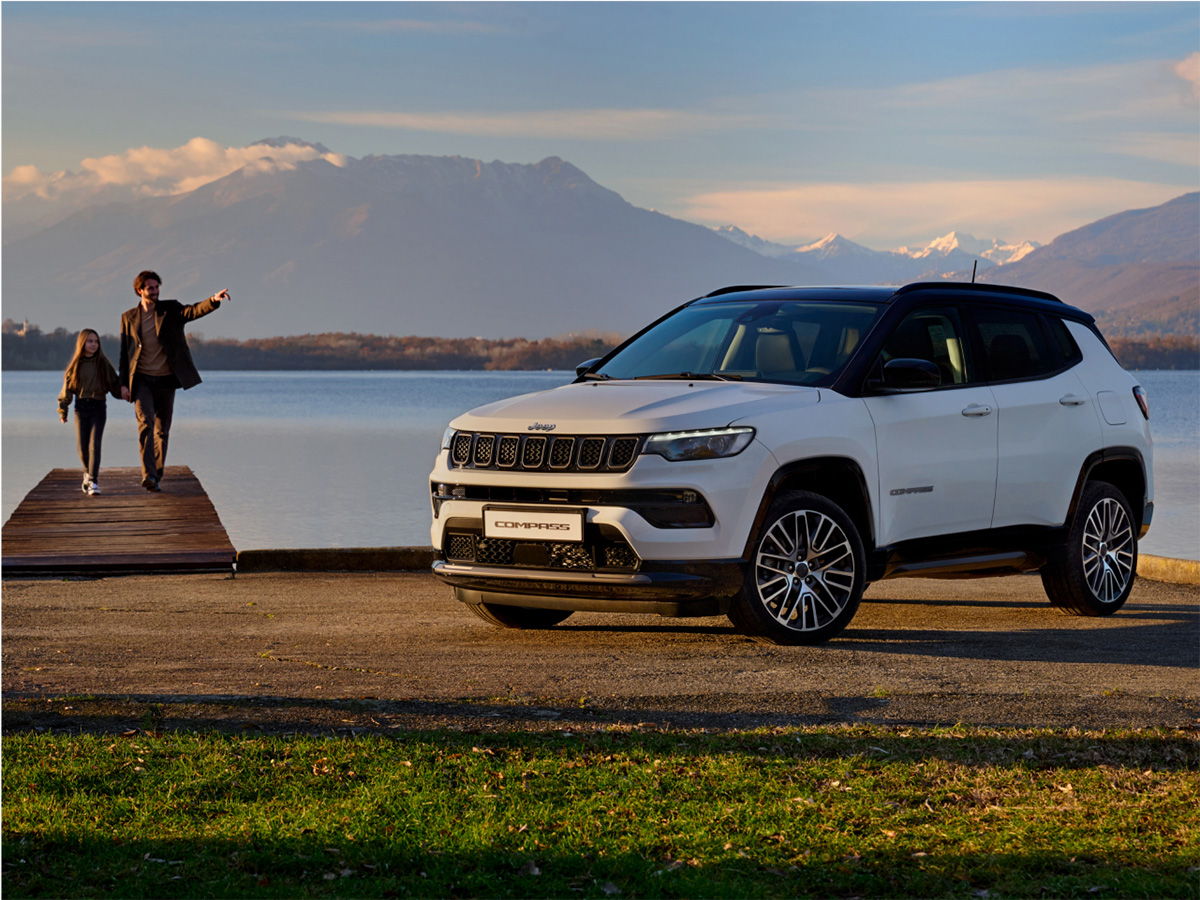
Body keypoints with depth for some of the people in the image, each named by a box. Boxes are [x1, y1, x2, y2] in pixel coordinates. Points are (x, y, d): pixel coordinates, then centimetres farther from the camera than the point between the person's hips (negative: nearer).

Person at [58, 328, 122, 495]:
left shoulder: (103, 363, 4)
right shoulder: (76, 365, 5)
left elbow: (114, 385, 5)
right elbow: (67, 388, 10)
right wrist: (63, 410, 8)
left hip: (98, 406, -1)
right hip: (81, 407, 1)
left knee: (94, 444, -12)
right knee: (82, 446, 1)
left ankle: (93, 481, -16)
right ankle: (88, 472, 29)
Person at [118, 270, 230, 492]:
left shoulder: (170, 310, 3)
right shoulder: (129, 318, 6)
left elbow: (193, 311, -16)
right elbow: (125, 352, 8)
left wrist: (214, 300, -36)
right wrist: (123, 384, 1)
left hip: (165, 381, 1)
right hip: (142, 380, -1)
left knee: (162, 430, 6)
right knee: (145, 423, -19)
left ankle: (156, 476, 17)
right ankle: (148, 475, -27)